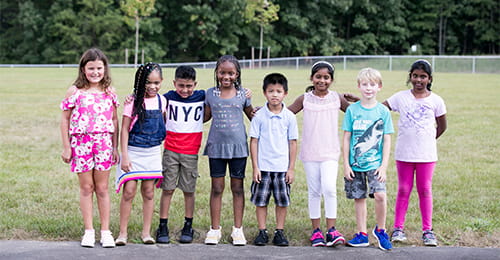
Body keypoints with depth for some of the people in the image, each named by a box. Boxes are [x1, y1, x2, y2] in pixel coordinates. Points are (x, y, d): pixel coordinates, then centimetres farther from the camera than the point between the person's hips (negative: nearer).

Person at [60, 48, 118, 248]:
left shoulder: (109, 92, 5)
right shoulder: (75, 91, -2)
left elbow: (114, 120, 9)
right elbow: (65, 119, 1)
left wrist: (115, 147, 6)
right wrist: (66, 147, -2)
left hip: (103, 143, 1)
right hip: (81, 143, -1)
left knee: (102, 188, 5)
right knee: (86, 187, 5)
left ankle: (105, 231, 12)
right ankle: (89, 231, 12)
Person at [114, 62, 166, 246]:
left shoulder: (162, 101, 4)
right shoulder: (134, 102, -7)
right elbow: (124, 129, -8)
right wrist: (124, 156, -12)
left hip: (153, 153, 4)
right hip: (133, 151, -3)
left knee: (148, 192, 7)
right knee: (129, 191, -7)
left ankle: (146, 232, 14)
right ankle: (122, 233, 2)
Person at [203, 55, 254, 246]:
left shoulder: (242, 94, 3)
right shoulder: (211, 93, 4)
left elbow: (252, 116, 14)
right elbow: (205, 116, 13)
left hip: (238, 146, 0)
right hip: (216, 146, 0)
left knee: (237, 187, 6)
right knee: (217, 188, 4)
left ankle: (238, 229, 14)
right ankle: (215, 229, 12)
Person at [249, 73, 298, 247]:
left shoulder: (289, 117, -1)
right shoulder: (259, 116, -4)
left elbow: (293, 142, 3)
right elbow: (254, 141, -1)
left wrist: (291, 168, 1)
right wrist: (255, 167, -5)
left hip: (282, 167, 1)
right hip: (263, 167, -1)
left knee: (282, 201, 7)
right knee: (260, 200, 5)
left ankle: (280, 232, 18)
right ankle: (262, 232, 16)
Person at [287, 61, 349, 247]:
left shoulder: (337, 98, 3)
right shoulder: (305, 99, 2)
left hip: (330, 153, -1)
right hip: (310, 153, 1)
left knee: (329, 188, -16)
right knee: (314, 191, 6)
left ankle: (331, 230, -10)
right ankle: (316, 230, 15)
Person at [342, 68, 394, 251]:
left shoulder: (383, 111, 0)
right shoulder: (352, 110, 1)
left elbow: (387, 140, 1)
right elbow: (346, 138, 3)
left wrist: (384, 165, -6)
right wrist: (346, 164, -1)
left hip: (375, 163, -1)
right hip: (355, 163, 1)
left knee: (380, 194, -17)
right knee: (359, 198, 8)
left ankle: (380, 230, 3)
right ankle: (362, 234, 20)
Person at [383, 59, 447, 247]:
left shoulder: (435, 101, 1)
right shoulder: (401, 97, 1)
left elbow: (442, 126, 11)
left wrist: (429, 139, 7)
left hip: (426, 154, 0)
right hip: (403, 153, 0)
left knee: (425, 190, 5)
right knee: (403, 190, 7)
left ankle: (427, 230, 12)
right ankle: (398, 228, 14)